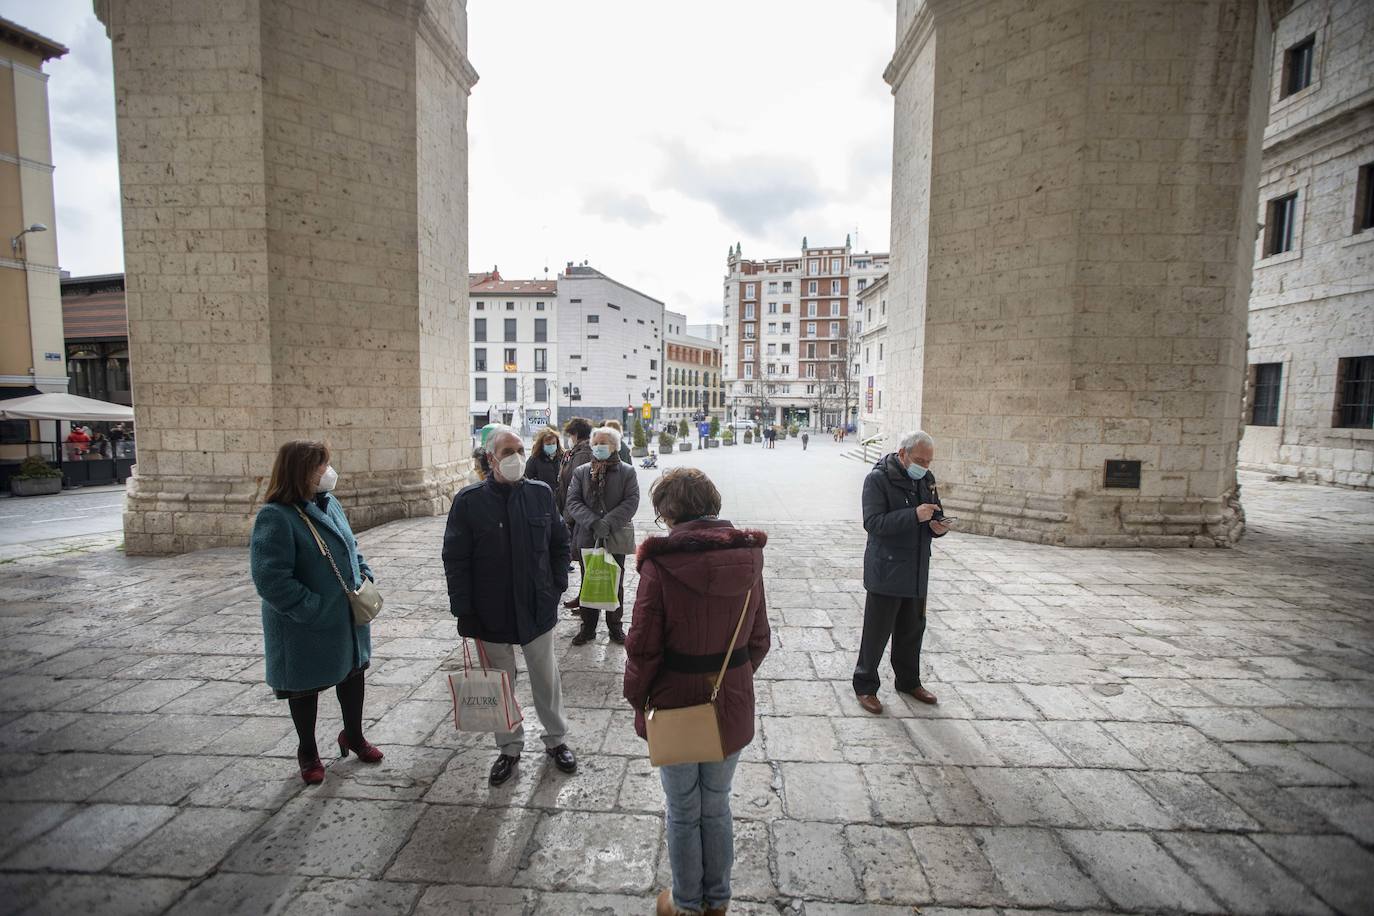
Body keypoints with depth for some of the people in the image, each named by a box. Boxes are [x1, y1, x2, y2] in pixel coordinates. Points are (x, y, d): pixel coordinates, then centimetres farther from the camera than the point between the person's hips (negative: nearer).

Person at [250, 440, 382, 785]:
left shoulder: (329, 503, -1)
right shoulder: (276, 517, -23)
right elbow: (271, 580, -26)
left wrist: (366, 576, -2)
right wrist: (319, 609, -25)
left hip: (349, 618, 7)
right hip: (306, 631, -6)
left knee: (353, 674, 21)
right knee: (305, 688, 16)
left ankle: (353, 736, 45)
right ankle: (308, 753, 40)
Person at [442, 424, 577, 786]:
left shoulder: (541, 493, -4)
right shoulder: (469, 500, -10)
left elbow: (559, 544, 7)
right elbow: (455, 560, -8)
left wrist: (557, 587, 1)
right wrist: (464, 611, -10)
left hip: (537, 609, 1)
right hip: (491, 613, -1)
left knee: (547, 679, 16)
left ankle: (556, 740, 37)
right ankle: (509, 748, 36)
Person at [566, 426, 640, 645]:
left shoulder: (627, 472, 1)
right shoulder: (581, 472, 6)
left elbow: (631, 501, -8)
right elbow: (573, 502, -3)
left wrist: (609, 522, -21)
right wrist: (593, 522, -18)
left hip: (616, 538, -1)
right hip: (587, 538, 2)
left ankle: (615, 625, 26)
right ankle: (588, 626, 24)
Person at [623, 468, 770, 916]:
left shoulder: (661, 563, -23)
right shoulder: (748, 557, -9)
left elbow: (643, 646, -17)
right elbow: (759, 638, 0)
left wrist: (636, 697, 0)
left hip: (675, 707, -3)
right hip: (732, 706, 4)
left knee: (683, 813, 21)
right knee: (717, 807, 26)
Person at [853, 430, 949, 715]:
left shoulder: (926, 479, 7)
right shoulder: (878, 478, -14)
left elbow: (936, 515, 18)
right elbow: (873, 522, -23)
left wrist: (937, 526, -6)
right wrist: (914, 515, -30)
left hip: (917, 571, 7)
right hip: (886, 571, -7)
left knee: (912, 630, 20)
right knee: (876, 632, 3)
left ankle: (909, 681, 38)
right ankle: (865, 686, 19)